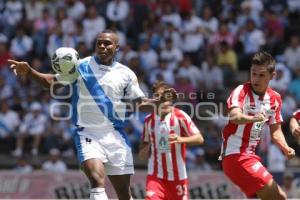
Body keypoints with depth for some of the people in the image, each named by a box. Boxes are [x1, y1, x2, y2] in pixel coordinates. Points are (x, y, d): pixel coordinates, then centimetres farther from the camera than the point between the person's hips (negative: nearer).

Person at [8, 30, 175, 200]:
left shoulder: (126, 74, 6)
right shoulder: (80, 66, 1)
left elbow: (139, 103, 12)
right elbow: (52, 81, 7)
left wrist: (160, 101, -6)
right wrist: (29, 72, -8)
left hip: (115, 135, 3)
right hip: (88, 134, -3)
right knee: (97, 180, -26)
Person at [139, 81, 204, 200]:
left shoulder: (180, 116, -7)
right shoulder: (149, 120, 5)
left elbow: (200, 139, -11)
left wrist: (181, 139, -29)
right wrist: (144, 152, -3)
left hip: (178, 175, -1)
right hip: (155, 175, 1)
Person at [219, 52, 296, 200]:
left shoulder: (275, 98, 9)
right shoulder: (241, 91, -14)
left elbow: (275, 131, 17)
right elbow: (234, 117, -34)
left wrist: (285, 148, -3)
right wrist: (253, 118, -55)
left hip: (250, 156, 9)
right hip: (235, 155, -9)